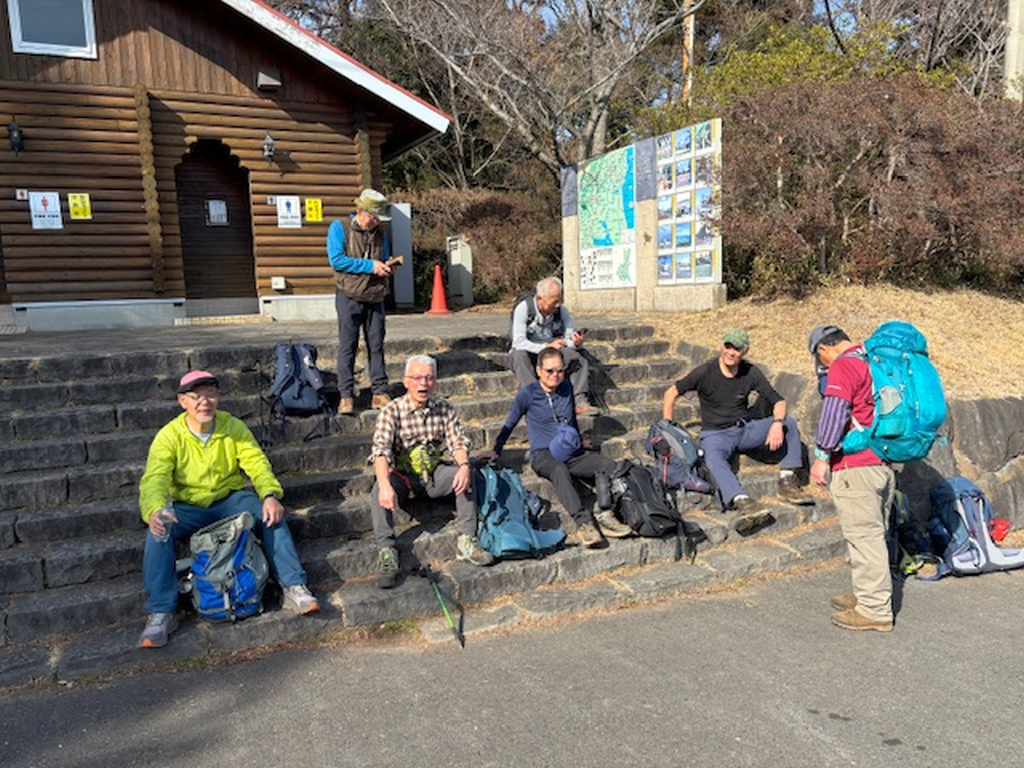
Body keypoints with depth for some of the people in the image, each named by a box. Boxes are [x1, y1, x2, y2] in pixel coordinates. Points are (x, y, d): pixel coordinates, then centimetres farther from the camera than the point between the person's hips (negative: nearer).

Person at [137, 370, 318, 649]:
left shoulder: (234, 427, -2)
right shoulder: (169, 436, -8)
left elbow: (257, 463, -9)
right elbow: (154, 479, -20)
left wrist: (271, 495, -30)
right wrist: (154, 511, -43)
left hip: (231, 499, 1)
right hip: (189, 508, -1)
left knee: (272, 515, -25)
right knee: (159, 530, -30)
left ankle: (294, 589, -23)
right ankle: (161, 613, -22)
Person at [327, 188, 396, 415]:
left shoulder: (380, 232, 13)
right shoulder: (339, 228, -2)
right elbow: (336, 259, -14)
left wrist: (387, 266, -2)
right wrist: (369, 265, -16)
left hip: (375, 297, 5)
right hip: (349, 296, -4)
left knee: (376, 346, 6)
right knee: (347, 347, -2)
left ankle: (380, 392, 11)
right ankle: (346, 396, 3)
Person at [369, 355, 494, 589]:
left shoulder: (444, 408, 1)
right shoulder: (391, 411, -11)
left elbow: (458, 441, -3)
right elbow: (381, 449, -24)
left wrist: (464, 466, -27)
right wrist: (385, 485, -41)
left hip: (434, 473, 3)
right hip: (402, 475, -3)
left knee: (466, 475, -23)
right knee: (379, 492, -32)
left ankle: (466, 541, -20)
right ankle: (386, 552, -30)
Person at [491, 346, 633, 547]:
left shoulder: (567, 388, 14)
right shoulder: (528, 394, 1)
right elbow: (509, 425, 11)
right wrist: (495, 451, 15)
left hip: (572, 454, 5)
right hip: (543, 455, -5)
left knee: (607, 463, -24)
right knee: (559, 470, -40)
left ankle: (605, 515, -34)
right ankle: (583, 523, -49)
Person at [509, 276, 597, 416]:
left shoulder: (561, 311, -3)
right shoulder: (524, 308, -18)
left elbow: (570, 338, -5)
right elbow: (519, 342, -26)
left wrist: (576, 342, -31)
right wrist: (546, 347, -37)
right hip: (528, 354, -4)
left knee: (579, 356, -19)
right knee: (520, 355, -38)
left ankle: (580, 402, -26)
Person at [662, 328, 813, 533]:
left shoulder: (751, 373, 0)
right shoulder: (705, 372, -8)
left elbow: (778, 401, 1)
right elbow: (671, 393, -2)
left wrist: (777, 423, -22)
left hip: (746, 429, 4)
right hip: (715, 433, -4)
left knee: (789, 422, -16)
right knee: (712, 457, -38)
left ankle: (787, 483, -17)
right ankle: (744, 503, -60)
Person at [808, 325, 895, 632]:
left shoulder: (843, 366, -11)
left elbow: (834, 411, -23)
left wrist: (822, 455, -21)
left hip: (857, 466, -10)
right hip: (886, 463, 10)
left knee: (863, 536, -2)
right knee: (875, 535, 18)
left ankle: (875, 610, 5)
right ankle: (869, 595, 30)